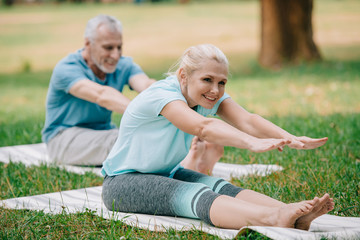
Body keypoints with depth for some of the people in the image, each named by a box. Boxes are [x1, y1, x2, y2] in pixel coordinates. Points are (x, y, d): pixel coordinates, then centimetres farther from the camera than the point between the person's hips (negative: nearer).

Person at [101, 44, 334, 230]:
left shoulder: (210, 97, -3)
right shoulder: (161, 94, -26)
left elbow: (247, 121, -22)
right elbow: (204, 127, -44)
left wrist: (291, 139, -40)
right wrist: (253, 143, -59)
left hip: (167, 174, 7)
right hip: (123, 182, -7)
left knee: (221, 187, -23)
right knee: (194, 193, -35)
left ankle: (293, 215, -46)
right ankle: (273, 219, -59)